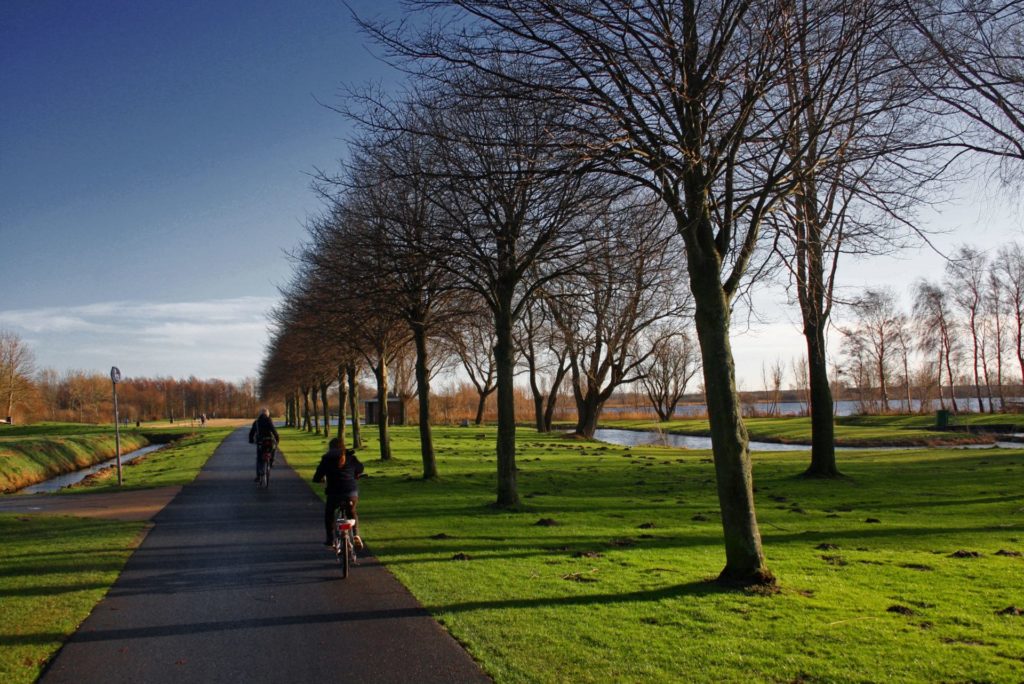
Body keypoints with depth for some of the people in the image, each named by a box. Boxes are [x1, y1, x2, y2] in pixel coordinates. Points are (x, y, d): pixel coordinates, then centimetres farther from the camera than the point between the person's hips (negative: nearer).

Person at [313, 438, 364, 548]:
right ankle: (356, 535, 12)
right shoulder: (351, 458, 8)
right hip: (352, 494, 2)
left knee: (328, 514, 27)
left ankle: (330, 539, 26)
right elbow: (360, 469, 26)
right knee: (352, 513, 29)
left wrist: (322, 479, 23)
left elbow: (316, 478, 0)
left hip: (334, 494, -2)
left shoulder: (326, 460, 1)